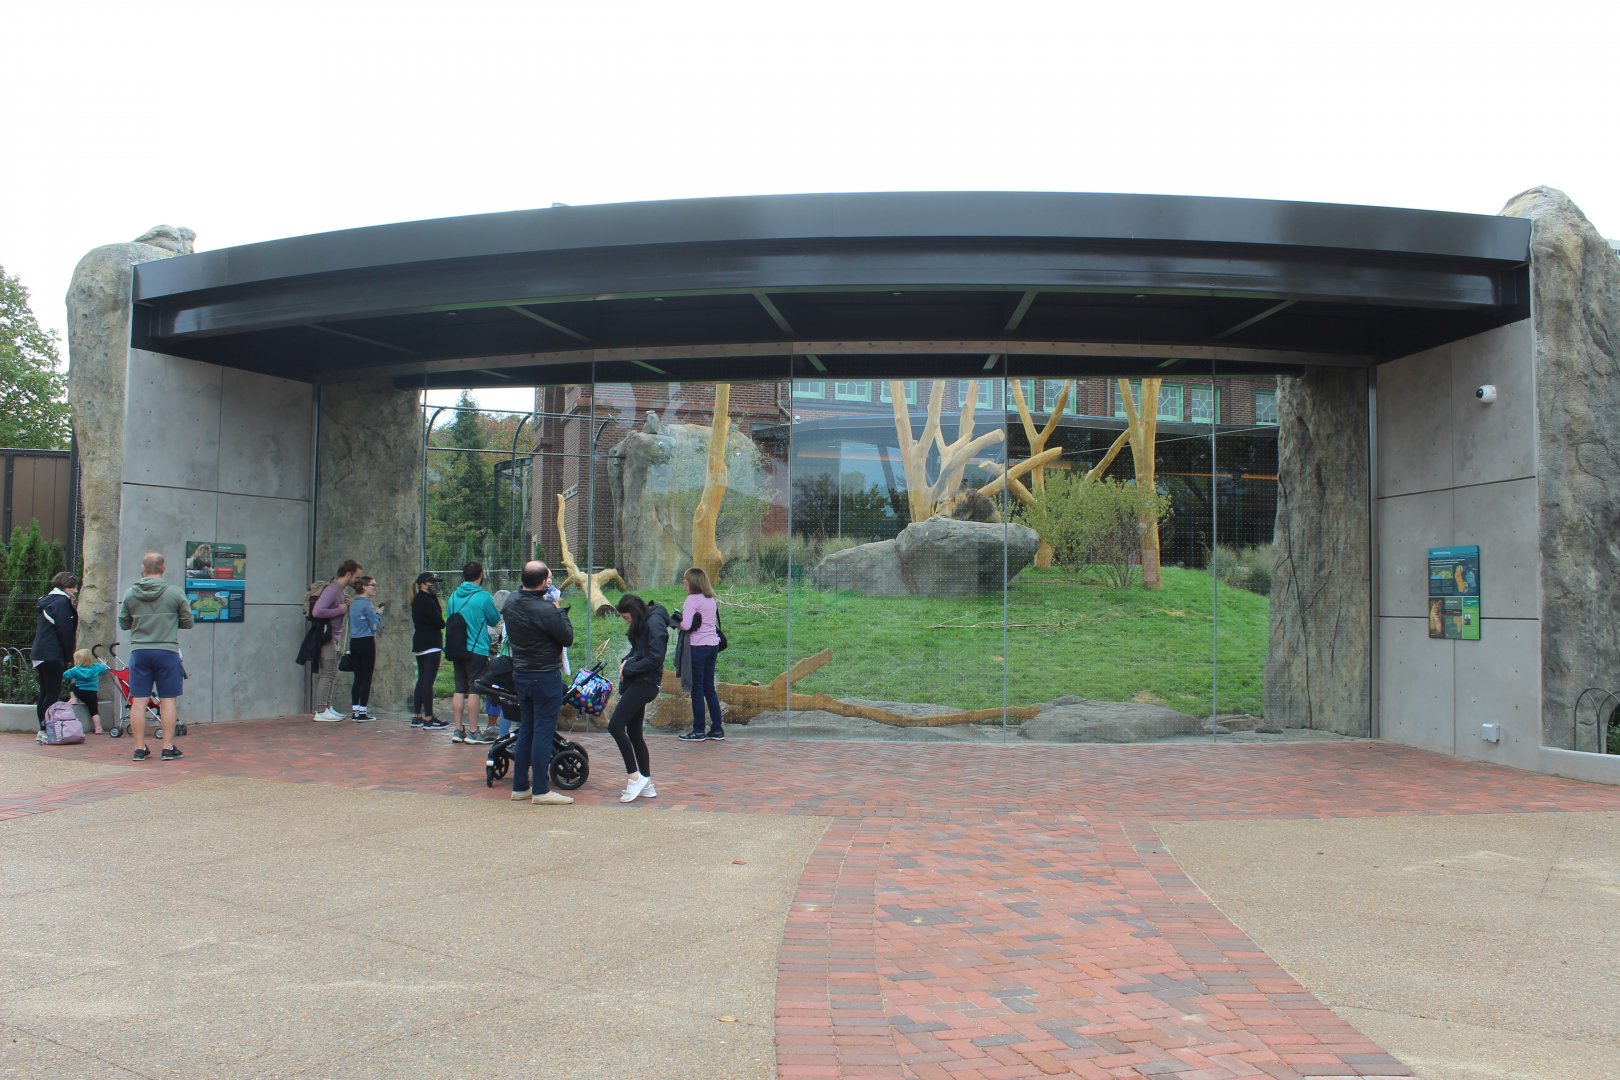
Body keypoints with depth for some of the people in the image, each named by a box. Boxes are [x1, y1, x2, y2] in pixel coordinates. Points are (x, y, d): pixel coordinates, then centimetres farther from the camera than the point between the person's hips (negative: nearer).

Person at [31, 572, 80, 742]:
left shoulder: (46, 601, 19)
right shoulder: (61, 602, -11)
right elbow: (65, 631, -15)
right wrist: (68, 655, -8)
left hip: (39, 654, 10)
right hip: (53, 655, -10)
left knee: (45, 693, 11)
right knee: (53, 694, -8)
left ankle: (43, 730, 13)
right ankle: (47, 730, -11)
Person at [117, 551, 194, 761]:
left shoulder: (130, 594, 0)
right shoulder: (175, 593, -6)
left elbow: (123, 624, 9)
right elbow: (188, 622, 2)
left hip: (139, 651, 2)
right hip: (167, 651, -2)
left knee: (138, 701, 6)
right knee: (167, 700, 4)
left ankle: (140, 748, 9)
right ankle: (168, 748, 6)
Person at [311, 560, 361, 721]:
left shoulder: (344, 589, 10)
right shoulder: (332, 589, -19)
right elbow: (316, 612, -30)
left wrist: (348, 606, 2)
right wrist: (340, 610, -21)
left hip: (335, 636, 10)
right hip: (327, 636, -10)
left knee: (330, 673, 13)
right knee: (328, 673, -7)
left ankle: (327, 707, 20)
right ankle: (321, 711, -4)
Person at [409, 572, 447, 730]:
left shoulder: (416, 600, 15)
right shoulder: (427, 601, -14)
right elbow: (440, 622, -15)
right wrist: (442, 623, 6)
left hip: (419, 644, 10)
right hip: (431, 645, -10)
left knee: (421, 680, 13)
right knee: (428, 681, -8)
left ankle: (417, 717, 16)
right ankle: (428, 719, -8)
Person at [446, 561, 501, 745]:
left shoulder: (453, 596, 6)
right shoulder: (483, 597, -11)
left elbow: (448, 619, 16)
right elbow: (495, 620, 1)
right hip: (477, 649, -6)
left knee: (459, 689, 10)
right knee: (474, 690, -3)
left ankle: (458, 730, 12)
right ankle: (473, 731, -1)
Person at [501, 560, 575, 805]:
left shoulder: (512, 602, 1)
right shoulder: (546, 611, -24)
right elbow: (568, 638, -14)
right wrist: (557, 609, -4)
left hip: (520, 673, 8)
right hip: (545, 676, -8)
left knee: (526, 728, 16)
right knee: (543, 731, -1)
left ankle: (520, 787, 22)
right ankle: (541, 791, 3)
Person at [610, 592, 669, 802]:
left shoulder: (654, 623, -15)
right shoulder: (642, 625, 15)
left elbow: (655, 659, -21)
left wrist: (628, 669, -14)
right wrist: (627, 661, 4)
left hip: (644, 683, -10)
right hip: (636, 682, 10)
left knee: (615, 726, -14)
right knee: (633, 733, 11)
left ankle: (634, 776, -5)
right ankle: (647, 785, 18)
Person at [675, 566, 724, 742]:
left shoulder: (693, 599, -12)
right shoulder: (711, 599, 12)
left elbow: (686, 625, -20)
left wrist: (677, 622, 1)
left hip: (698, 647, -8)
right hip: (713, 645, 8)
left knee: (697, 689, 0)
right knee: (709, 688, 13)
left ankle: (699, 731, 6)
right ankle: (717, 729, 14)